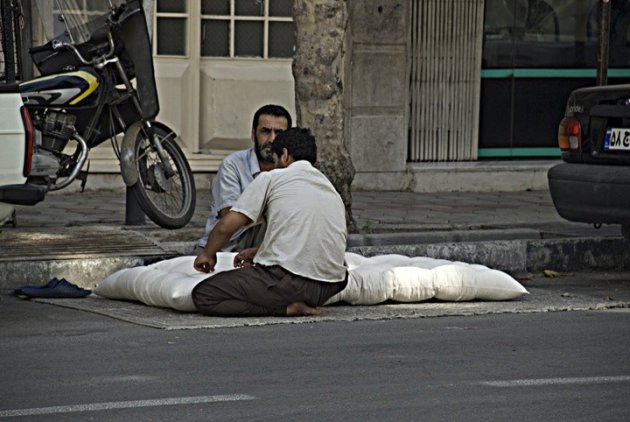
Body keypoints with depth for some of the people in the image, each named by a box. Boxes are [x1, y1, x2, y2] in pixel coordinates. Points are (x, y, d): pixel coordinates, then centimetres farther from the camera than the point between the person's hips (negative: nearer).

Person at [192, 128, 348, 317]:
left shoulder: (271, 178, 3)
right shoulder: (331, 189, 23)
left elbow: (226, 226, 0)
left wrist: (208, 254, 19)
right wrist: (258, 252, 39)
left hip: (288, 281, -7)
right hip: (327, 290, 7)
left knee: (202, 296, 0)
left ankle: (284, 308, -9)